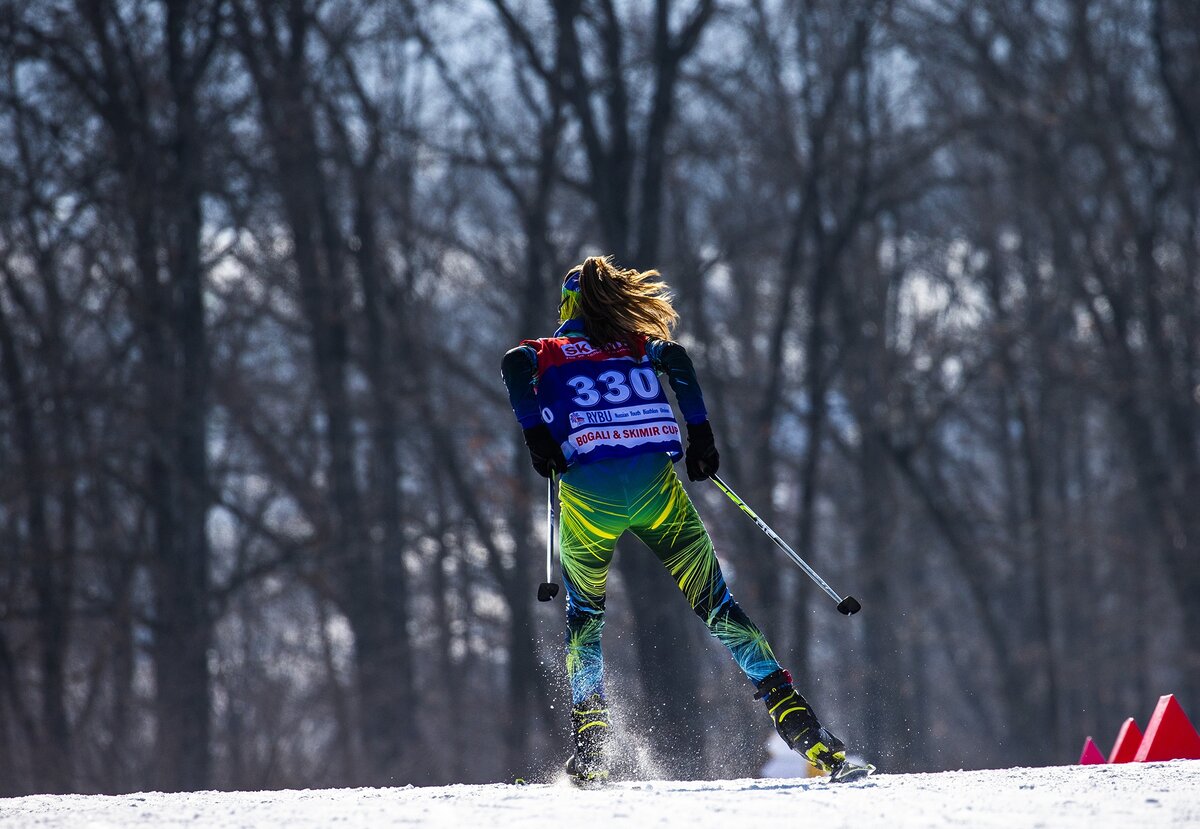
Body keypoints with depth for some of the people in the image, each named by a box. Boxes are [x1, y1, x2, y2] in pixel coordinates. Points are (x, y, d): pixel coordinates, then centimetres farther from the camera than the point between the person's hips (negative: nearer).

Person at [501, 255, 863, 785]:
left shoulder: (547, 353, 21)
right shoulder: (637, 345, 25)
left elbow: (515, 364, -2)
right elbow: (675, 357, 3)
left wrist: (535, 432, -5)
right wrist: (699, 432, 4)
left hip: (587, 487, -1)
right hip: (656, 482, 1)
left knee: (584, 616, 22)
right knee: (717, 606, 2)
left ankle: (590, 746, 11)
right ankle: (806, 732, -10)